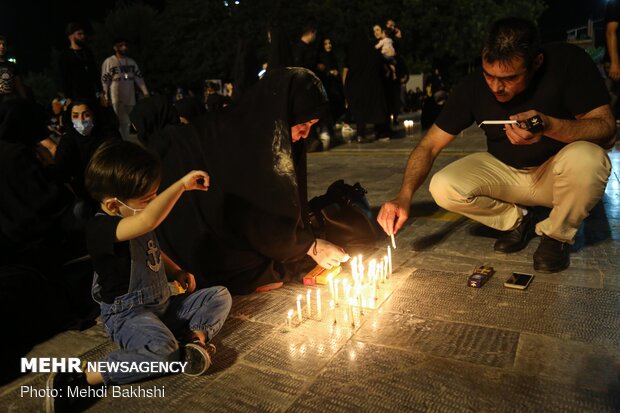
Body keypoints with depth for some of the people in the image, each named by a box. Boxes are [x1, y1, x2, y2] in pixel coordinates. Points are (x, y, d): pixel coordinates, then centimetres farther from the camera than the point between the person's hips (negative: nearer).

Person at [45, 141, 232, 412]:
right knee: (163, 350, -36)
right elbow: (148, 221, -47)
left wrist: (177, 273, 10)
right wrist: (182, 184, -40)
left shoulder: (137, 221, 6)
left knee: (221, 296, 4)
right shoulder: (100, 229, -25)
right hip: (127, 314, -9)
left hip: (163, 304, 9)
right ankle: (77, 381, -23)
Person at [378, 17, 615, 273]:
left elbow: (607, 130, -23)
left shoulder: (568, 63, -21)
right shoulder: (473, 87, -16)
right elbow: (429, 146, -16)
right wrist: (405, 196, -32)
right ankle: (517, 220, 5)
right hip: (504, 171, 2)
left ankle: (557, 234, -5)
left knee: (585, 157, -35)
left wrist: (548, 125, -43)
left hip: (554, 174, -2)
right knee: (443, 188, -23)